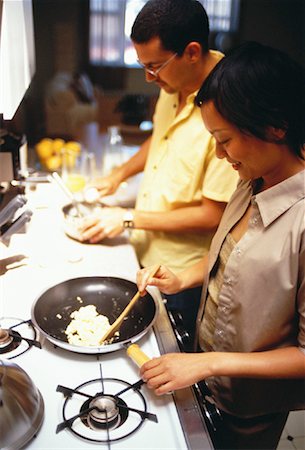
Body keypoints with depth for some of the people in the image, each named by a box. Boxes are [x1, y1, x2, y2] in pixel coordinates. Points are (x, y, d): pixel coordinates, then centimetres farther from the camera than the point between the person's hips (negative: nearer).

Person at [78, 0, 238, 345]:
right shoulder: (174, 84, -3)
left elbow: (214, 216, -26)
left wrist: (130, 219, -19)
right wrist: (117, 176, 8)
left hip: (180, 278, -7)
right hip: (144, 256, 7)